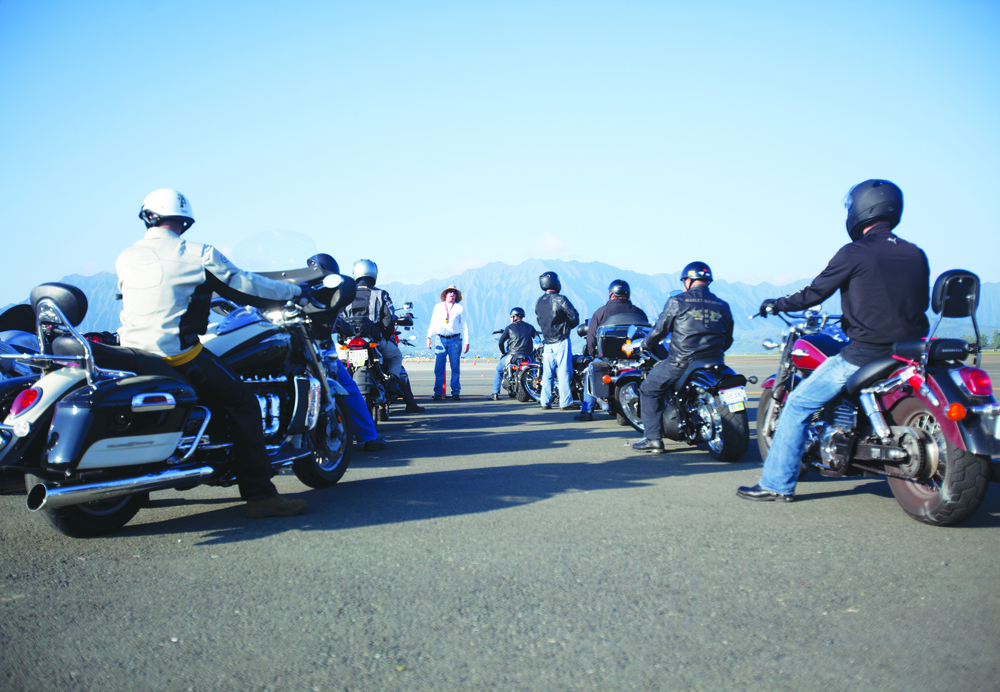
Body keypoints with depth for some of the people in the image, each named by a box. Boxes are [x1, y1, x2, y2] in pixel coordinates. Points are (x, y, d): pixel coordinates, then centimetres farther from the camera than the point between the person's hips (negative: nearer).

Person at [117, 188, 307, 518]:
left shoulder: (125, 258, 9)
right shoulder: (198, 255, -4)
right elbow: (245, 283, 2)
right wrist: (294, 290, 18)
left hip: (132, 354, 7)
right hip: (178, 355, -6)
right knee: (242, 402, 2)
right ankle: (259, 494, -4)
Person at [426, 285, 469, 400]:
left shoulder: (460, 308, 11)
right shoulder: (438, 307, 15)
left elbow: (464, 326, 11)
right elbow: (433, 323, 16)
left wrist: (466, 342, 4)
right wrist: (429, 337, 4)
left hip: (455, 340, -1)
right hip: (441, 340, 1)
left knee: (456, 368, -1)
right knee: (438, 368, -3)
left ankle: (455, 393, 6)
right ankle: (438, 393, 3)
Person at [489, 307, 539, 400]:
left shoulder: (509, 328, 2)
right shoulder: (530, 327, 11)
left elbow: (500, 342, -1)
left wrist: (503, 352, 16)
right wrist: (534, 352, 22)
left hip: (513, 356, -2)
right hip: (528, 357, 3)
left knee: (498, 369, 21)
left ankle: (495, 394, 15)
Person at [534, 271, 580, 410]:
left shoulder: (538, 302, 9)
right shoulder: (560, 299, -11)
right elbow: (574, 316, -11)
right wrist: (568, 326, 7)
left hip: (547, 342, 6)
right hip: (561, 341, -6)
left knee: (547, 373, 9)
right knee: (564, 372, -3)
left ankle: (545, 402, 11)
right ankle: (565, 402, -3)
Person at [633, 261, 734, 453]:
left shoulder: (677, 301, -3)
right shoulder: (723, 306, 10)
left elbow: (659, 330, 1)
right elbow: (727, 341, 17)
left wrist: (646, 345, 20)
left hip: (681, 363, -5)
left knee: (649, 389, 12)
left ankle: (653, 439, 3)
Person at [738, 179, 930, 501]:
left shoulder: (854, 253, -10)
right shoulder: (916, 255, 8)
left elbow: (813, 294, -6)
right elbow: (920, 303, 20)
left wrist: (776, 304, 12)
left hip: (865, 354, -7)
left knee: (798, 404, 4)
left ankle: (777, 483, 4)